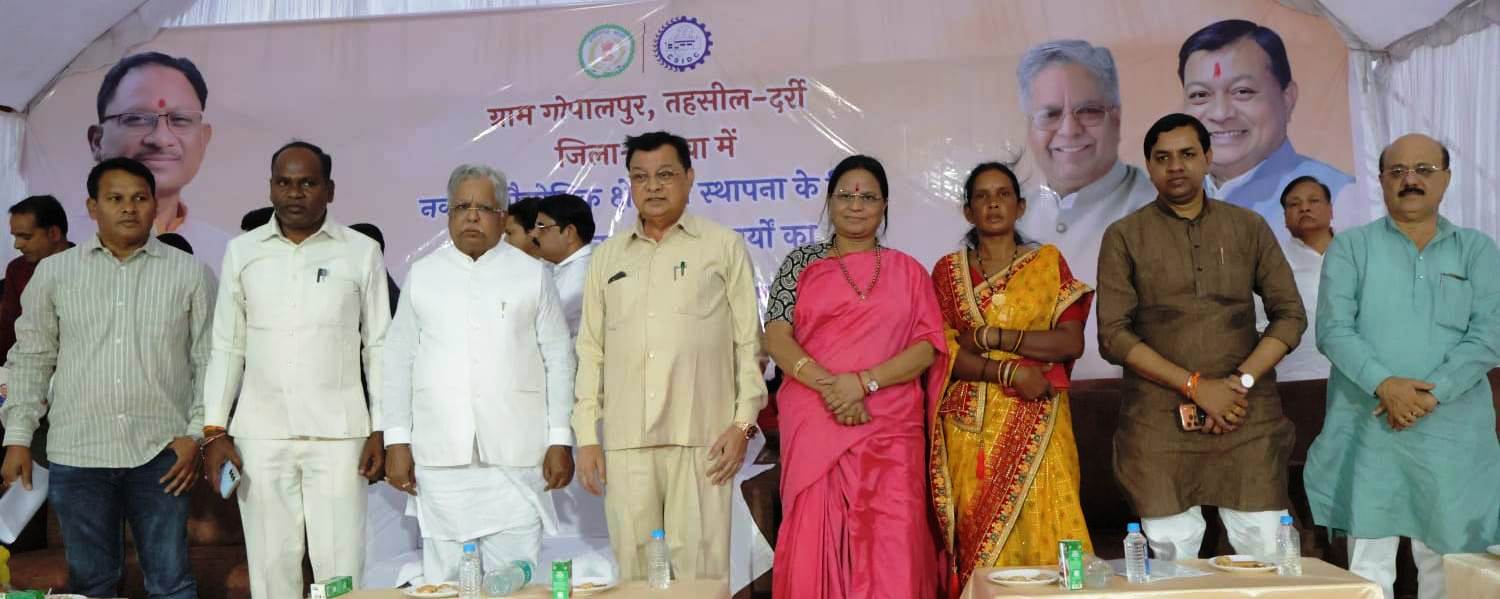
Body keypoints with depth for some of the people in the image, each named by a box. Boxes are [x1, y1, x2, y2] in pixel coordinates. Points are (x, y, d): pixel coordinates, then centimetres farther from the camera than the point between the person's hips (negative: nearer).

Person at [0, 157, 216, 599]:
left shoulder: (190, 274, 3)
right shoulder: (54, 273, 8)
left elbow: (210, 361, 4)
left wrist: (196, 433, -4)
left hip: (161, 452, -1)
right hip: (77, 454, 2)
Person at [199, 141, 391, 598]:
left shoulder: (361, 252, 4)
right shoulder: (242, 252, 9)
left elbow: (378, 347, 5)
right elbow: (226, 348, 11)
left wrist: (381, 430, -1)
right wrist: (213, 431, 3)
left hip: (338, 434, -2)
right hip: (260, 434, 2)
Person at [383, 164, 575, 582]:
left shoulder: (532, 274, 8)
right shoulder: (422, 275, 12)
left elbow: (558, 360, 6)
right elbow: (399, 361, 11)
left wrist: (560, 440, 0)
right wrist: (396, 440, 4)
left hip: (515, 453, -1)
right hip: (440, 453, 1)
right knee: (443, 576, 3)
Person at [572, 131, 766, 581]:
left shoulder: (724, 246, 8)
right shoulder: (607, 256, 17)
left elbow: (749, 340, 4)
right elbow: (591, 350, 15)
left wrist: (743, 422, -4)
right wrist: (586, 435, 8)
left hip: (701, 436, -3)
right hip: (625, 438, 3)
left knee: (699, 566, -4)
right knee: (634, 565, 4)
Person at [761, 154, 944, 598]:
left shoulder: (907, 271, 11)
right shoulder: (801, 263, 10)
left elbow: (927, 346, 1)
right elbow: (776, 337, 0)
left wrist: (863, 382, -14)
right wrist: (830, 387, -15)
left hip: (889, 430, 0)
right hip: (815, 425, 0)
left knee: (892, 544, -7)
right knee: (814, 538, -1)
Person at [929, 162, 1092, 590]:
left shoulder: (1049, 262, 7)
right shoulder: (948, 270, 8)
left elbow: (1072, 343, -4)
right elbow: (943, 353, -2)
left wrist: (989, 336, -10)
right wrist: (1010, 371, -16)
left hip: (1038, 424, 0)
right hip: (973, 426, 0)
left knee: (1042, 529, -6)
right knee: (980, 535, -1)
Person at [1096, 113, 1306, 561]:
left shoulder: (1250, 228, 11)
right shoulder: (1124, 237, 4)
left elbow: (1290, 314, 8)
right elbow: (1113, 335, -3)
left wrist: (1242, 380, -8)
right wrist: (1196, 386, -12)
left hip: (1248, 419, 2)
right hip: (1159, 423, -1)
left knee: (1267, 554, -1)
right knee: (1171, 558, 0)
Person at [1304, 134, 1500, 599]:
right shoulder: (1350, 246, 6)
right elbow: (1333, 329, -4)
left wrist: (1433, 393, -15)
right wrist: (1384, 384, -18)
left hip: (1453, 434, 2)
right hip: (1368, 431, -1)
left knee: (1447, 562, 8)